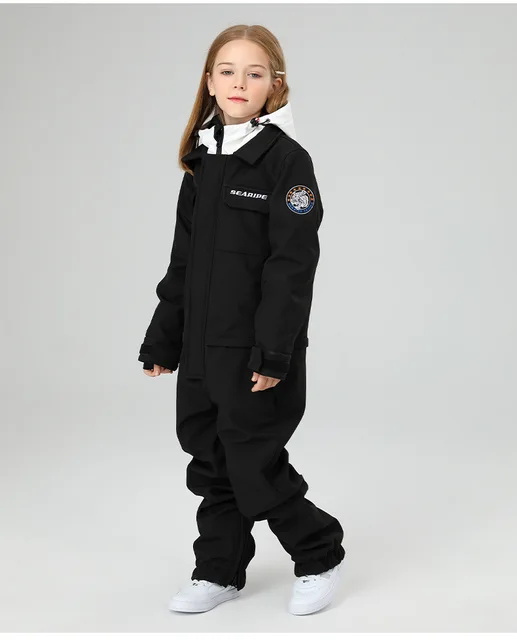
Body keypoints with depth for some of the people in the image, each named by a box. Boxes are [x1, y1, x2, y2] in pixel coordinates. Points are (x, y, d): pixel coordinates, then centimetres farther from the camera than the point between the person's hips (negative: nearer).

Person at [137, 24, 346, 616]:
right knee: (210, 461, 13)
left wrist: (275, 351, -21)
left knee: (255, 462, -1)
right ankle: (219, 571, 29)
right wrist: (162, 341, 15)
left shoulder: (287, 160, -10)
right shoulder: (201, 164, 11)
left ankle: (319, 558, 20)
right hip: (202, 348, 7)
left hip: (258, 351, -7)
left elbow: (293, 264, -16)